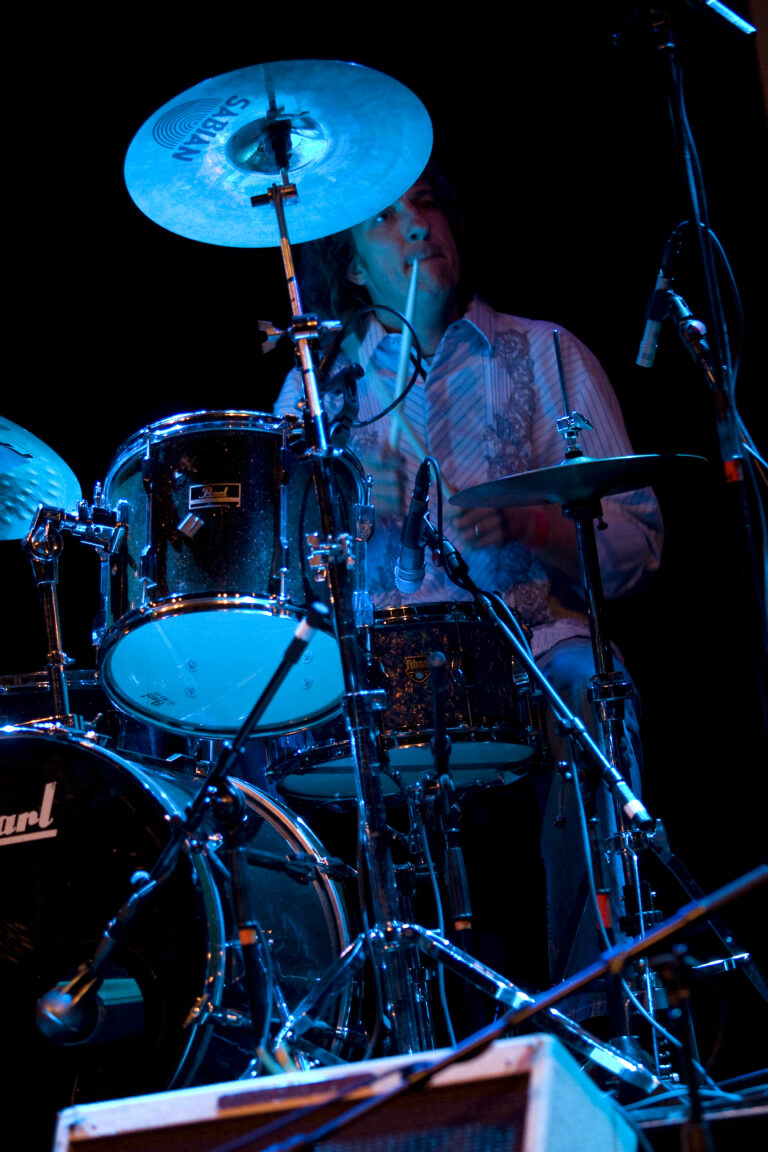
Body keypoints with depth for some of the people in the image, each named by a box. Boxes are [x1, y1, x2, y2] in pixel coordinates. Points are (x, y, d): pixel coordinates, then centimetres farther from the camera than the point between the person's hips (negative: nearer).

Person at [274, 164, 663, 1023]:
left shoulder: (543, 357, 13)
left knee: (589, 685, -34)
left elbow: (635, 546, 5)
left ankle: (596, 1007, -25)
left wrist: (525, 523, -14)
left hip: (527, 633, -1)